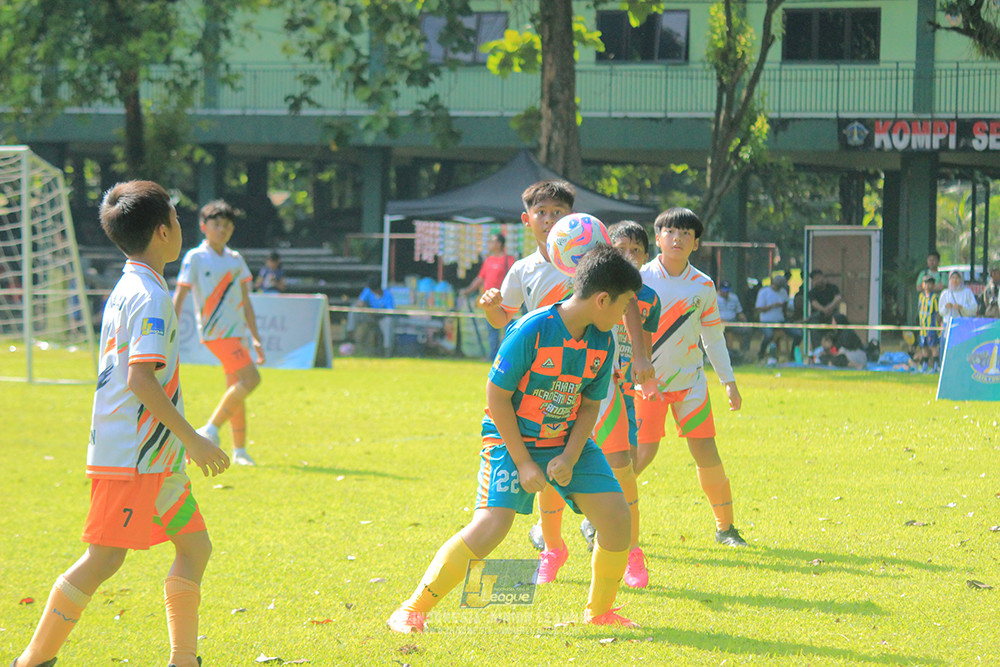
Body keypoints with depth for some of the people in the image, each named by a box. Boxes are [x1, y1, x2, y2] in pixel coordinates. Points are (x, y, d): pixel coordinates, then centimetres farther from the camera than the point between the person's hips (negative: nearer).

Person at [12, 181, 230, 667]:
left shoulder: (127, 290, 15)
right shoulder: (150, 296, -15)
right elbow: (141, 378, -24)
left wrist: (182, 440, 27)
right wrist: (192, 440, -21)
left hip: (156, 457, 10)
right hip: (132, 455, -10)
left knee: (194, 544, 11)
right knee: (104, 559, -9)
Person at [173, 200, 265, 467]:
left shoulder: (235, 260, 14)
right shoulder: (195, 258, -3)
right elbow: (179, 296, -4)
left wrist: (256, 339, 15)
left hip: (236, 331, 6)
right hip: (215, 331, -6)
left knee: (237, 388, 6)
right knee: (251, 378, -18)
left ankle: (240, 450, 11)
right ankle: (210, 430, -12)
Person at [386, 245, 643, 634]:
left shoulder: (602, 343, -4)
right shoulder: (531, 331, -24)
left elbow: (590, 406, 6)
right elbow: (497, 396, -18)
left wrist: (570, 457, -11)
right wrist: (523, 462, -17)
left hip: (567, 442, 6)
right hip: (512, 439, -6)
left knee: (615, 515, -9)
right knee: (491, 525, -23)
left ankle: (600, 611, 15)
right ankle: (413, 610, -12)